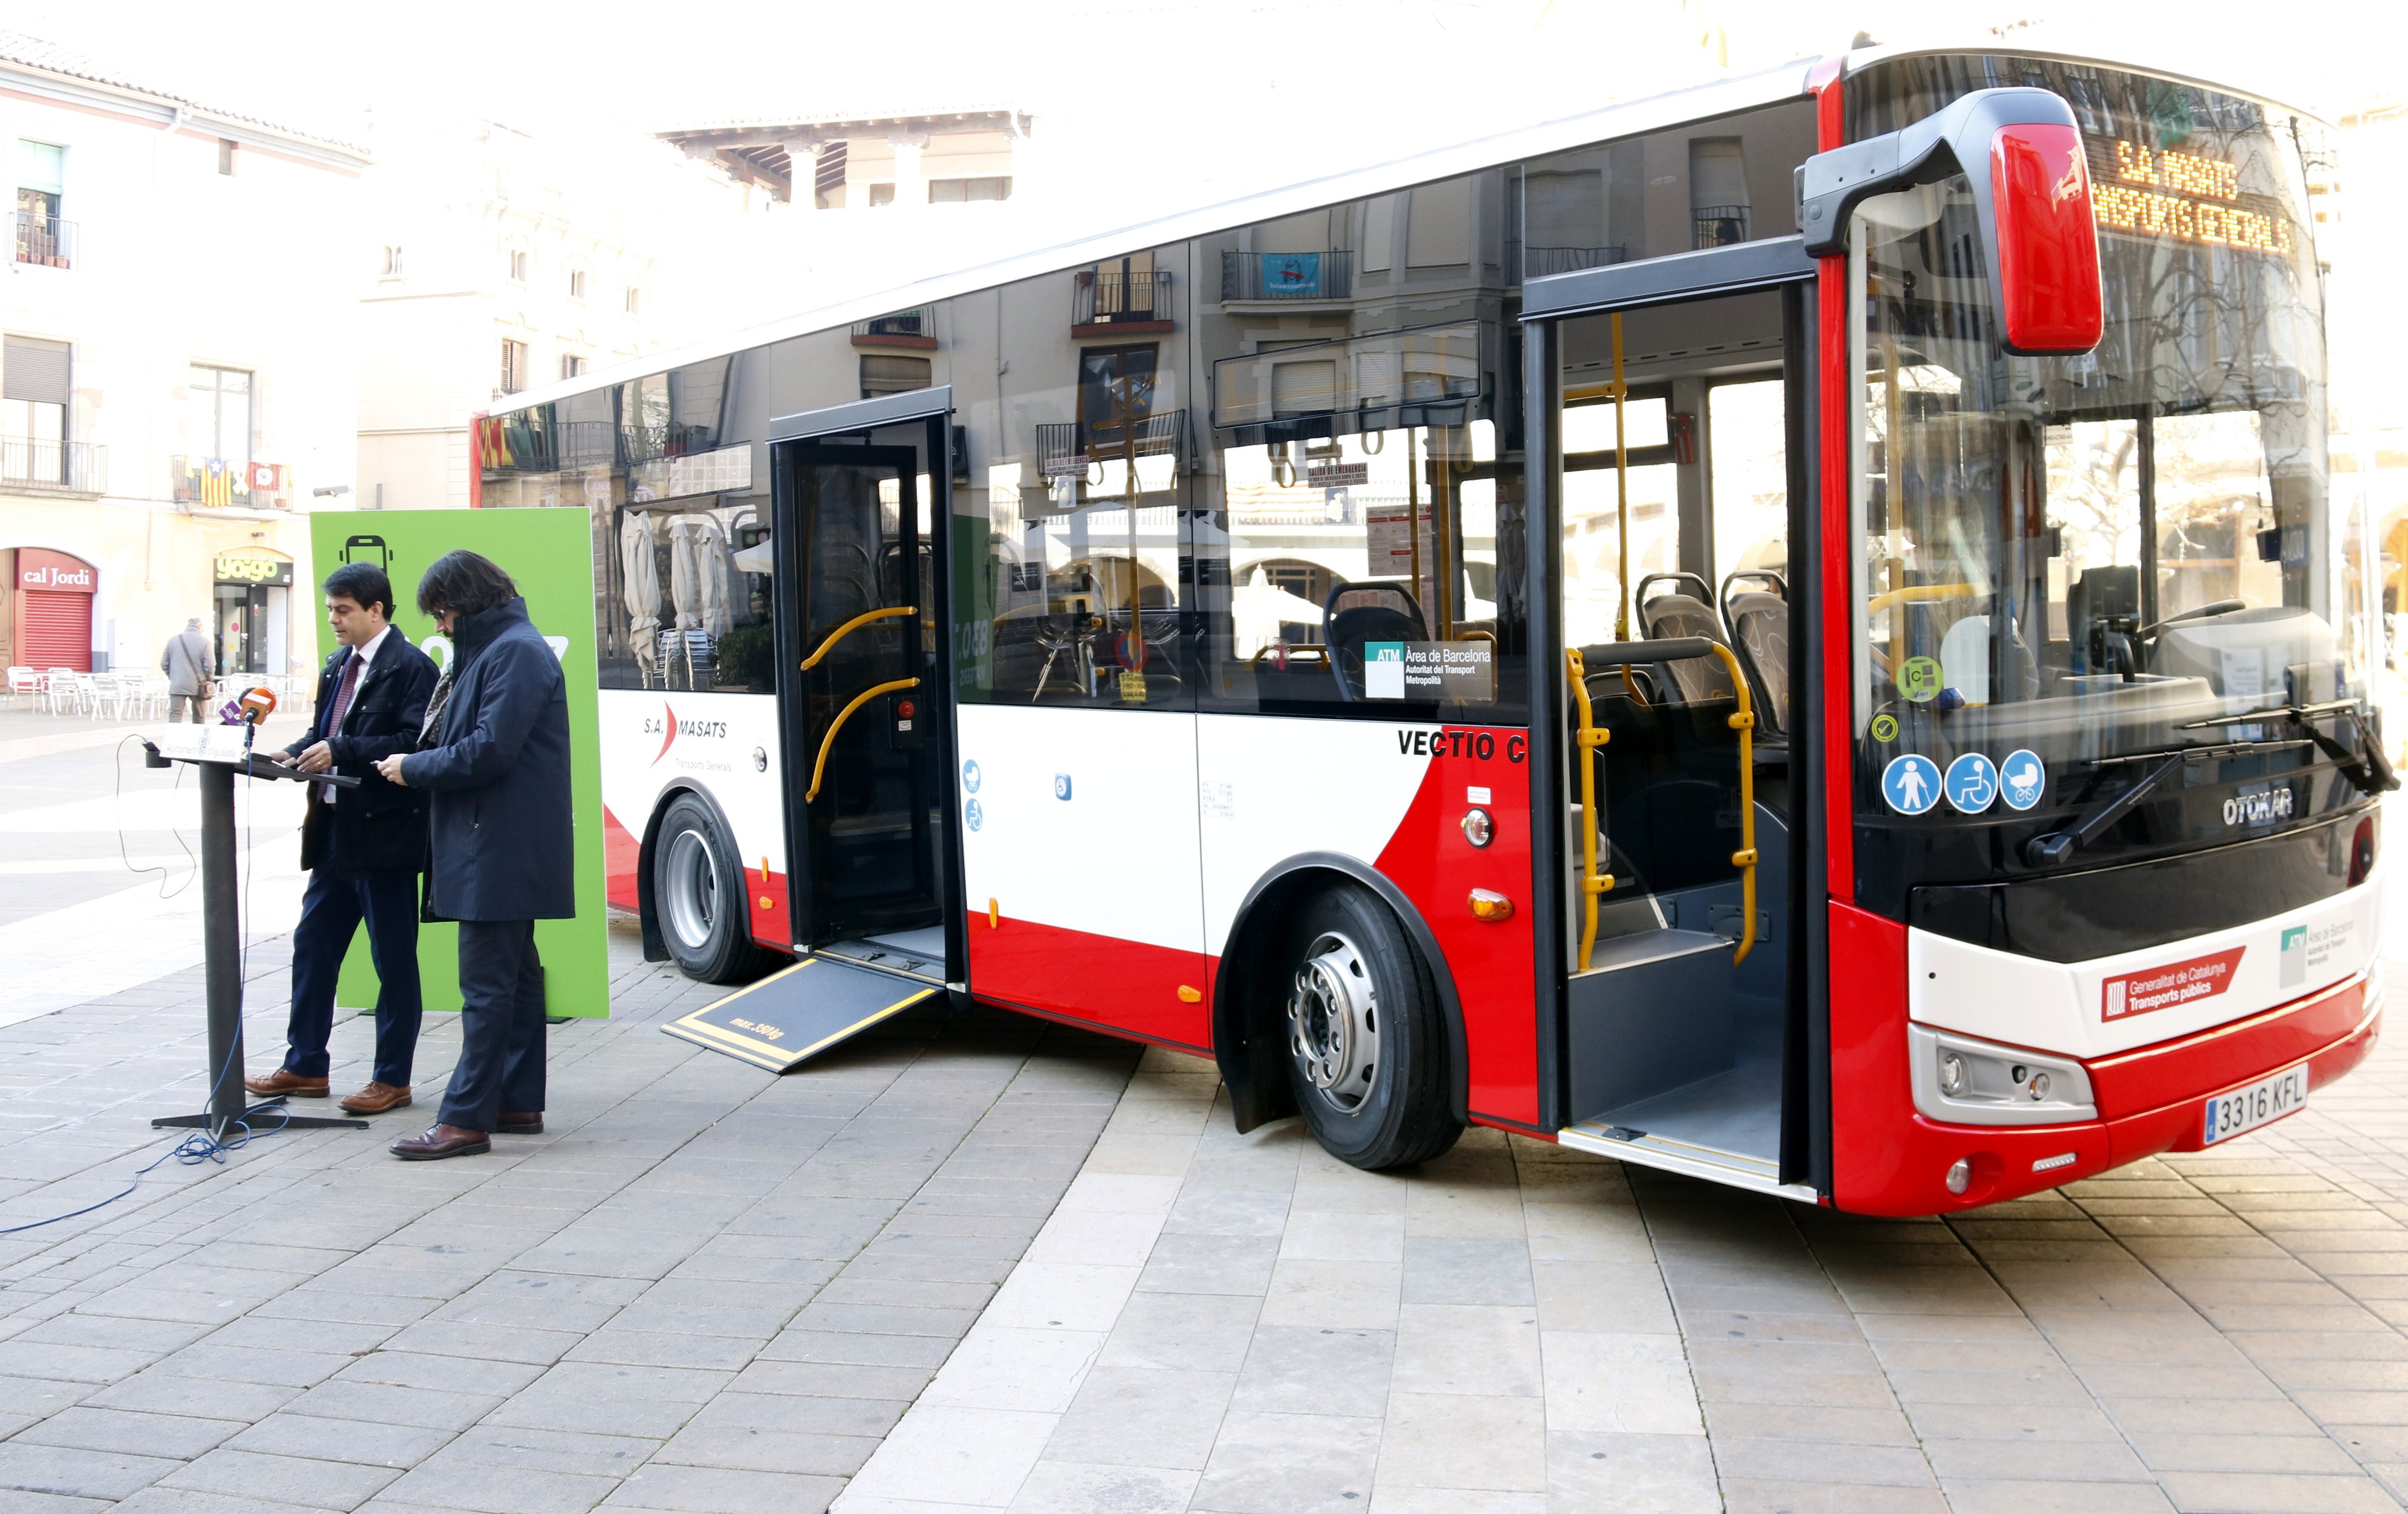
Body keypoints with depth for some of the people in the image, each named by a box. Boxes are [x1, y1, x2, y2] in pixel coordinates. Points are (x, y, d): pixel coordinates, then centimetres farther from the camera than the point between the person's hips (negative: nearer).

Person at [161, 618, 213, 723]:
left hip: (177, 686, 1)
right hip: (198, 686, -1)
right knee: (199, 718, 11)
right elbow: (209, 666, -9)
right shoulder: (204, 641, -5)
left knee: (175, 716, -2)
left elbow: (164, 664, 7)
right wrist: (208, 681, 7)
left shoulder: (173, 640, 4)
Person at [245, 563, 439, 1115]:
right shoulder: (338, 666, 15)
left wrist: (340, 753, -24)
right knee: (312, 945, 15)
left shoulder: (410, 667, -11)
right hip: (336, 831, 9)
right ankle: (304, 1065, 27)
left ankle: (392, 1078, 11)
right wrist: (296, 755, 0)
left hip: (384, 832, -9)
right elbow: (324, 732, 20)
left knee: (393, 959, 1)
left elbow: (414, 743, -21)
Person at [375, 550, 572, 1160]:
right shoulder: (490, 649, 19)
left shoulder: (515, 652, -14)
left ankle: (466, 1119, -6)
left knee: (486, 984, -9)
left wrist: (413, 767, -9)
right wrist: (420, 764, 6)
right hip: (502, 847, 11)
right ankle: (518, 1102, 22)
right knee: (513, 973, 14)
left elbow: (488, 751, -21)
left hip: (500, 851, -11)